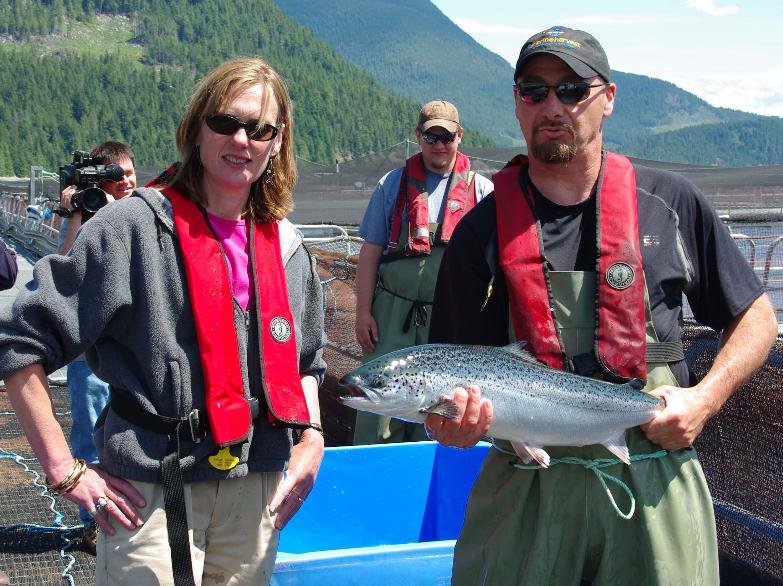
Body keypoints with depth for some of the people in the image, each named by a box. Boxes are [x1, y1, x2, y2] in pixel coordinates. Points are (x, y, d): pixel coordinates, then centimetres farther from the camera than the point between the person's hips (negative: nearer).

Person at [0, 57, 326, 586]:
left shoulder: (286, 246, 8)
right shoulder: (136, 226, -9)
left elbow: (307, 359, 23)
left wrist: (311, 437, 7)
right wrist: (65, 471, -10)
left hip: (256, 490, 5)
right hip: (152, 493, -5)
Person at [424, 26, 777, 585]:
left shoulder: (672, 203, 2)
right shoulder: (482, 229, 2)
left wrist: (705, 398, -6)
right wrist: (454, 421, -18)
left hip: (657, 481, 0)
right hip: (529, 486, 0)